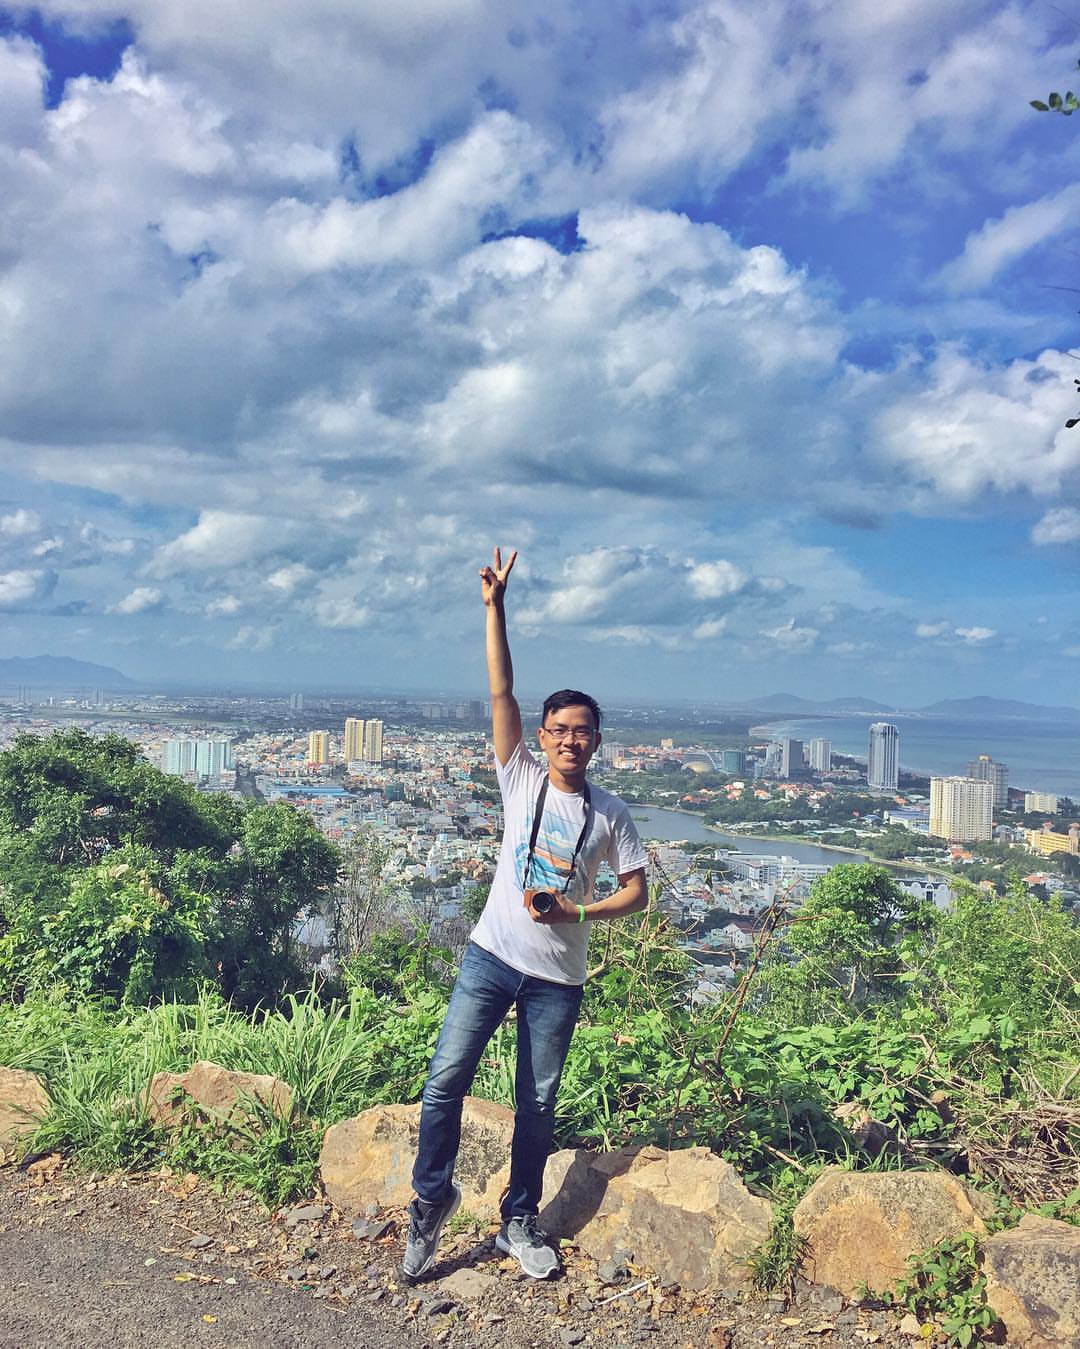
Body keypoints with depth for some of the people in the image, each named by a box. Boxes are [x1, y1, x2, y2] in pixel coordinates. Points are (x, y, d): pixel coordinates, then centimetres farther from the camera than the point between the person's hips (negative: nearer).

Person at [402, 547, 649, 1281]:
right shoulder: (521, 779, -1)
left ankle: (520, 1220, 29)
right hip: (492, 956, 0)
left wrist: (576, 911, -13)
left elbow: (637, 892, 5)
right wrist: (496, 605, -17)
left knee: (538, 1102, 10)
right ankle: (433, 1197, 19)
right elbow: (501, 691, -10)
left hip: (558, 976, 1)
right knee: (446, 1078, -4)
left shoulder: (610, 813, 0)